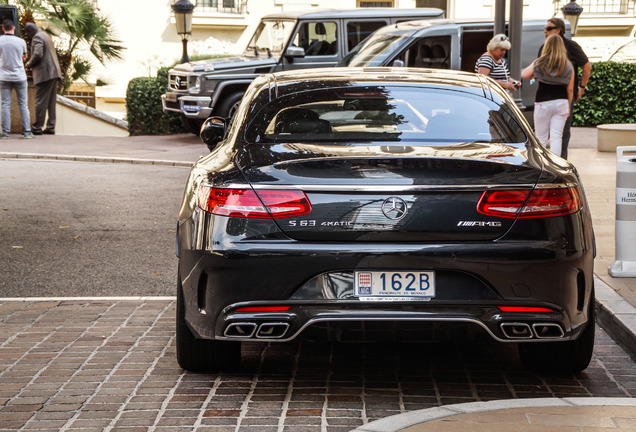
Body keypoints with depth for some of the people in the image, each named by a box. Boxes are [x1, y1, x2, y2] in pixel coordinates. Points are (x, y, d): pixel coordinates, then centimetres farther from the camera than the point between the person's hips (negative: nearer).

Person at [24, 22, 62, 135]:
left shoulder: (37, 38, -10)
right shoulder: (46, 36, 20)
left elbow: (38, 54, -23)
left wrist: (29, 65, -7)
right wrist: (31, 62, 22)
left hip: (44, 74, -9)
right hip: (53, 72, 9)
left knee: (41, 101, -6)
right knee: (51, 101, 8)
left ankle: (37, 127, -4)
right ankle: (50, 127, 9)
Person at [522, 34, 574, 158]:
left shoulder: (539, 63, -4)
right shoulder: (568, 66, 2)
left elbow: (524, 75, 1)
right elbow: (570, 89, 5)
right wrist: (568, 107, 15)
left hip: (543, 103, -2)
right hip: (561, 102, 2)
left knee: (541, 138, 7)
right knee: (556, 137, 1)